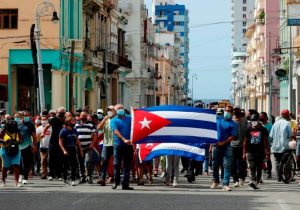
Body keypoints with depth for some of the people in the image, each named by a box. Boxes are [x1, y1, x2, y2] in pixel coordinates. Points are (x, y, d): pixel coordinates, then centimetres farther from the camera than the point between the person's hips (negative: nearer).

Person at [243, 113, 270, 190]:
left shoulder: (263, 130, 4)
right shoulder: (248, 130, 8)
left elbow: (266, 142, 5)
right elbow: (245, 142, 12)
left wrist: (267, 153, -2)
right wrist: (244, 153, 8)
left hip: (260, 152, 0)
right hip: (251, 151, 0)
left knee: (259, 168, 4)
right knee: (252, 167, -14)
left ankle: (257, 182, 13)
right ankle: (252, 181, -28)